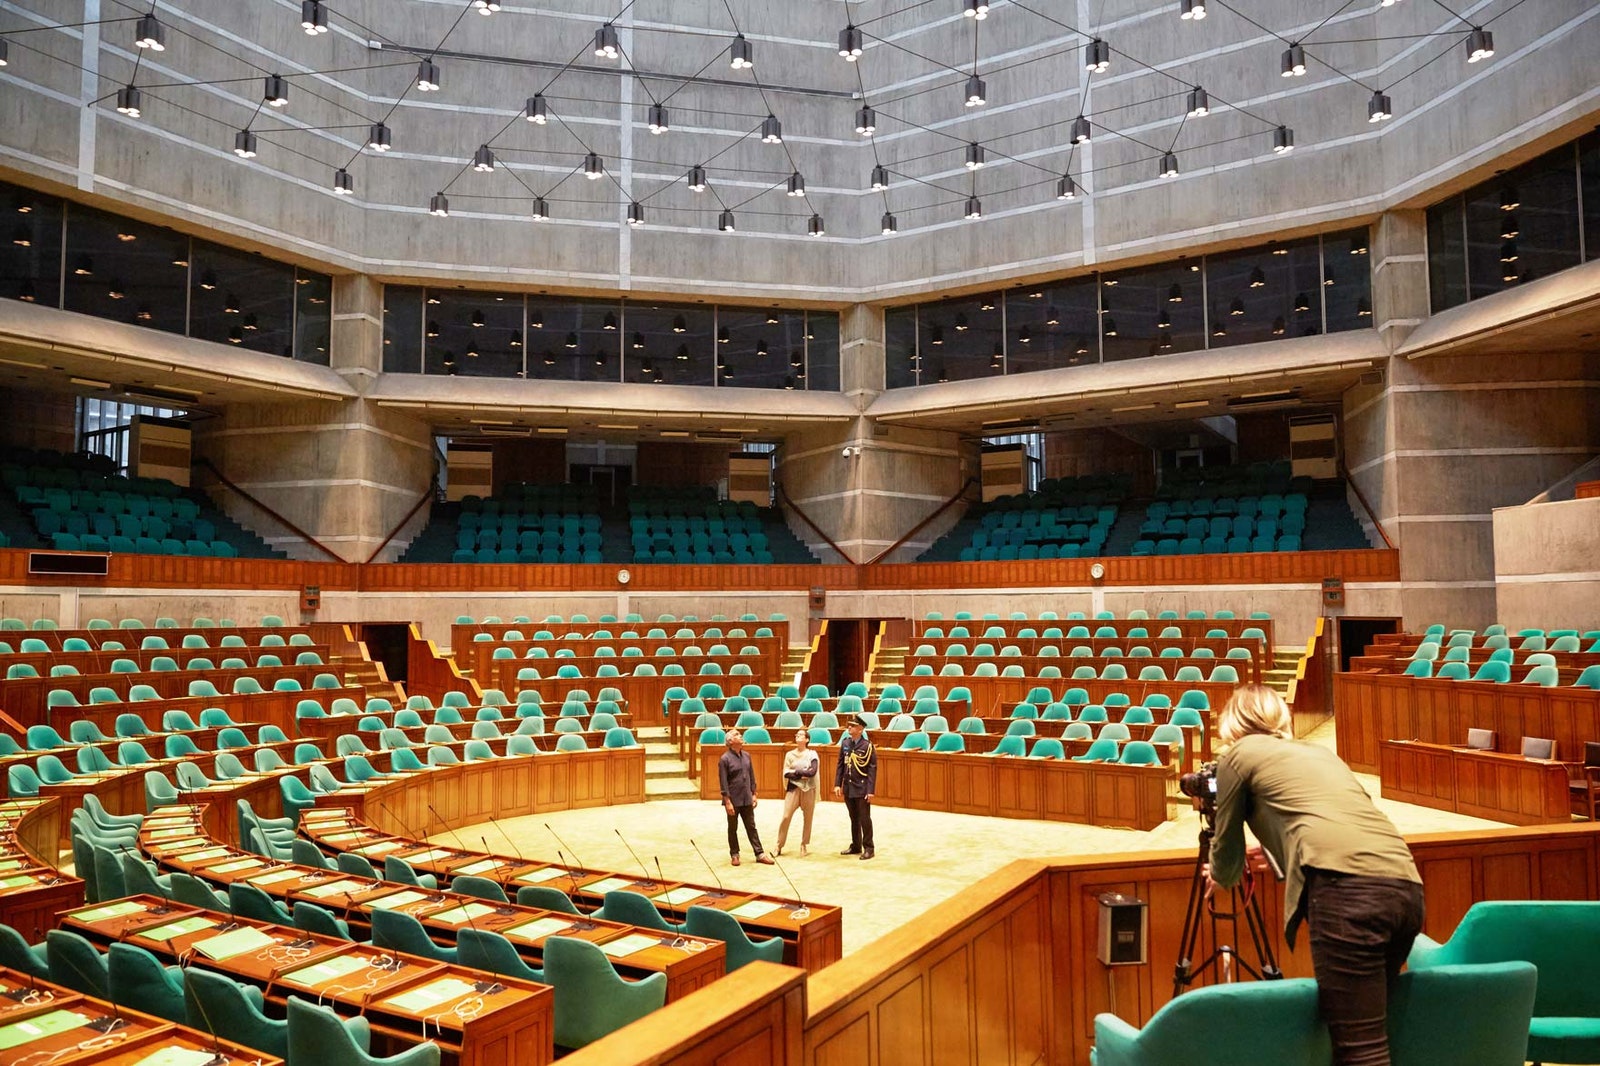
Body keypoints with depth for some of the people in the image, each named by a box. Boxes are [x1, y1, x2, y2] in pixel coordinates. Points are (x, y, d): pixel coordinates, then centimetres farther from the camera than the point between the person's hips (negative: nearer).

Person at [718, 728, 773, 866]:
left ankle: (759, 854, 15)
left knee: (751, 827, 10)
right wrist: (727, 802, -16)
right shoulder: (725, 759, -13)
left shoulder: (746, 755, 5)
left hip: (747, 799, 5)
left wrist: (754, 794, 10)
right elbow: (723, 783, -14)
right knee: (733, 828, 9)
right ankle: (735, 855, 21)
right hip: (733, 800, -5)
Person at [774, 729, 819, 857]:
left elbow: (813, 772, -12)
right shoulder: (789, 754, 5)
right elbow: (786, 773, -3)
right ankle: (779, 846, 2)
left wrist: (795, 772, -9)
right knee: (786, 817, -6)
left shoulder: (812, 754, 1)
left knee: (807, 818, 4)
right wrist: (803, 774, -12)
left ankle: (805, 846, 16)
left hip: (808, 789, -1)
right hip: (793, 788, 1)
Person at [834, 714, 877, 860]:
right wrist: (838, 784, 3)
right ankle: (856, 846, 27)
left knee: (864, 819, 2)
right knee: (854, 819, 15)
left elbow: (872, 769, -11)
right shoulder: (845, 743, 4)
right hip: (848, 788, 5)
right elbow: (840, 765, 9)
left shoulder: (867, 746, -12)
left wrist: (871, 790, -14)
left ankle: (868, 848, 12)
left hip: (862, 789, -5)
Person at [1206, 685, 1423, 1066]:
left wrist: (1222, 878, 45)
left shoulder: (1240, 753, 15)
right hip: (1405, 886, 8)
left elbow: (1227, 844, 24)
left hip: (1348, 888, -7)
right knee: (1361, 1032, 20)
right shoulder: (1321, 752, 32)